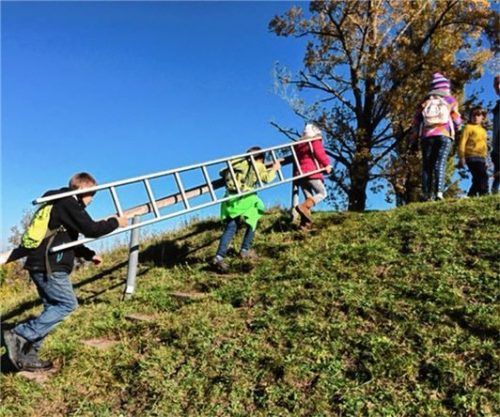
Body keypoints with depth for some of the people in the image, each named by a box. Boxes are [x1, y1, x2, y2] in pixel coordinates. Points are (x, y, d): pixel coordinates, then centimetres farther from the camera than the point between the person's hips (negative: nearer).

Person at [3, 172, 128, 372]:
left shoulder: (62, 204, 21)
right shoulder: (68, 203, -11)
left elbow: (69, 239, 28)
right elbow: (91, 229, -17)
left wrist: (89, 254, 26)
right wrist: (115, 222, -2)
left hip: (41, 264, 10)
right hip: (48, 266, -10)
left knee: (53, 307, 11)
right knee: (67, 304, -6)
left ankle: (27, 355, 11)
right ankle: (19, 335, -10)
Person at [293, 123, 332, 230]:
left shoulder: (298, 144, 23)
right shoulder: (315, 141, 4)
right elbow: (320, 153, -12)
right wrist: (327, 164, -6)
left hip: (299, 173, 7)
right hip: (312, 172, -7)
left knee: (309, 198, 10)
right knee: (322, 193, 0)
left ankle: (305, 223, -3)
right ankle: (304, 207, -24)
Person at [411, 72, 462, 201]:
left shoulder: (425, 101, 16)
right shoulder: (451, 100, 11)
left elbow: (416, 120, 12)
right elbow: (457, 120, 8)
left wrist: (414, 136, 20)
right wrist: (457, 127, 29)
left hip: (427, 136, 2)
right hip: (445, 135, -2)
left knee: (427, 165, 4)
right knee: (440, 163, -9)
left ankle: (426, 194, -2)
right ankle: (438, 191, -24)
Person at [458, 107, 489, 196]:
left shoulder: (483, 130, 26)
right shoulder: (468, 127, 5)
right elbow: (462, 142, -5)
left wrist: (486, 161, 22)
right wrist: (461, 157, -14)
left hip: (481, 158, 7)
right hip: (472, 157, -7)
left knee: (477, 180, 4)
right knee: (482, 177, -20)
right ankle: (484, 195, -24)